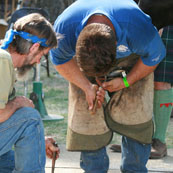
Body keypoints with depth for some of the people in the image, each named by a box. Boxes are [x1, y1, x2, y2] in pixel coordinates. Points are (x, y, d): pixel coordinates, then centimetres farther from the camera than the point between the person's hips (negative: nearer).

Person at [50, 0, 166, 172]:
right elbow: (60, 60, -14)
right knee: (86, 112, -8)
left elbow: (154, 56, -17)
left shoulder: (141, 29, -43)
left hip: (131, 59, -1)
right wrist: (87, 86, -23)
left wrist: (126, 81, -21)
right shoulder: (64, 28, -38)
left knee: (134, 113, -13)